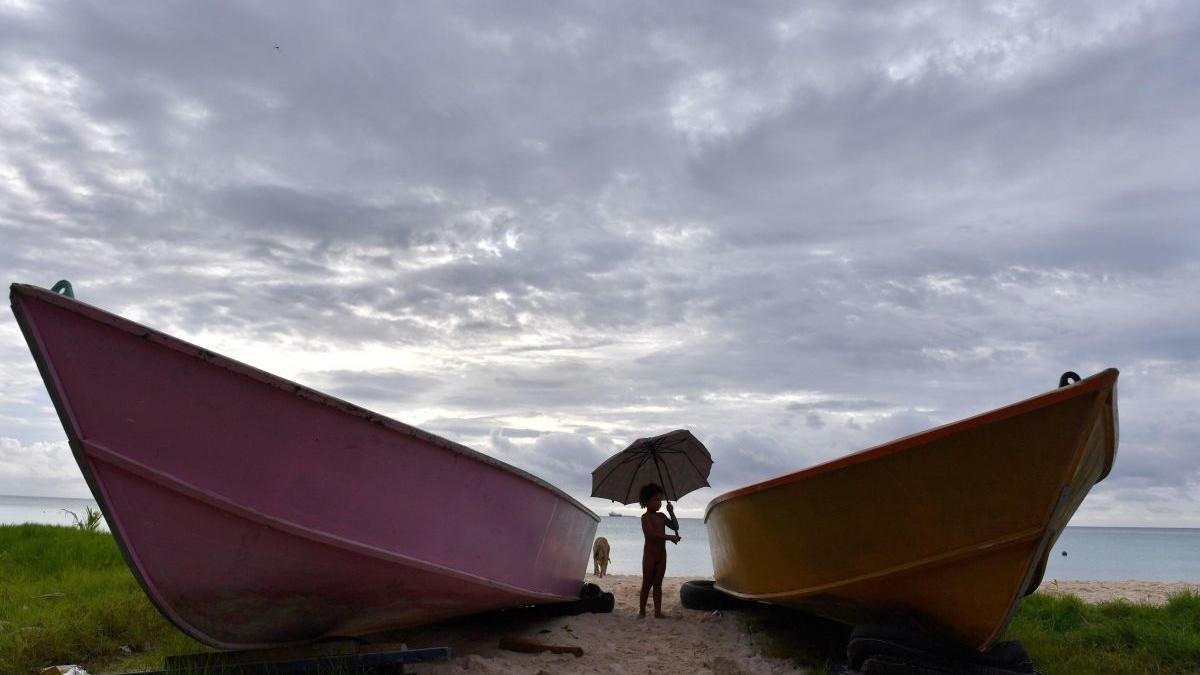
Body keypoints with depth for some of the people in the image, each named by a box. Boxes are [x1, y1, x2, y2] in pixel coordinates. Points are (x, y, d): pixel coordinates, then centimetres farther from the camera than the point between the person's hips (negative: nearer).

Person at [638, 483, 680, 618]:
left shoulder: (661, 516, 12)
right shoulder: (645, 517, -11)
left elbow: (675, 527, 12)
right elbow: (652, 534, -23)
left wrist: (671, 513, 0)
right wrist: (670, 537, -30)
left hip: (662, 554, 6)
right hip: (650, 554, -6)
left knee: (658, 584, 8)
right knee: (647, 584, 0)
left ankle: (658, 611, 10)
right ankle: (642, 611, 7)